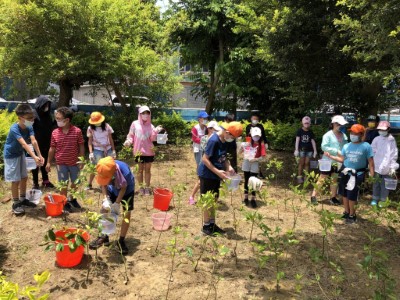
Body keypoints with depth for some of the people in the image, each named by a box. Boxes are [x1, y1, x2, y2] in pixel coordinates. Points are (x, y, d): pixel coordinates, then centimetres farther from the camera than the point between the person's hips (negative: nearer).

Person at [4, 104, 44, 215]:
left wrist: (40, 155, -34)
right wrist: (34, 157, -50)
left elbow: (33, 141, -21)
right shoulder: (14, 129, -31)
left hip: (20, 154, 7)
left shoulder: (29, 127, -11)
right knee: (16, 180, -3)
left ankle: (23, 199, 30)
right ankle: (16, 203, 11)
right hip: (11, 155, -7)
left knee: (24, 177, 14)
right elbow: (24, 144, -41)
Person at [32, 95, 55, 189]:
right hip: (36, 145, -6)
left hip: (46, 144, 6)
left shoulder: (47, 115, 3)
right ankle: (35, 183, 19)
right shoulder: (34, 116, -17)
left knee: (45, 162, 17)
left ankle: (45, 181, 30)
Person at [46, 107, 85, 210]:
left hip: (74, 163, 0)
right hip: (61, 163, 0)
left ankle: (72, 199, 37)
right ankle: (64, 202, 24)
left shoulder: (77, 131, -10)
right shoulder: (55, 133, -5)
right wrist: (48, 162, 4)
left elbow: (81, 147, -4)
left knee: (74, 183, 15)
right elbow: (52, 148, 3)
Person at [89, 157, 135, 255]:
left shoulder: (124, 171, -43)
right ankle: (104, 236, 19)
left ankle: (121, 241, 5)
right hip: (112, 190, 4)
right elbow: (103, 185, -13)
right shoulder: (103, 171, -32)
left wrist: (117, 203, -25)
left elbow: (123, 188, -24)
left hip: (127, 190, -3)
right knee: (105, 210, 1)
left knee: (127, 214, -8)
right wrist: (106, 199, -26)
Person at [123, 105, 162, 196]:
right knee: (140, 169, 8)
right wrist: (128, 141, -18)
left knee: (147, 170, 8)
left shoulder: (150, 126, 2)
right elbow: (131, 135, 2)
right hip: (139, 150, -1)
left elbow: (153, 138, -5)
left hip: (149, 151, 1)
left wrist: (156, 131, -21)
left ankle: (147, 187, 18)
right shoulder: (135, 124, -3)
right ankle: (141, 187, 20)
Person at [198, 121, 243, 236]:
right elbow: (205, 159, -23)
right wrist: (218, 171, -25)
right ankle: (206, 226, 16)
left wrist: (228, 167, -4)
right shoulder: (214, 141, -24)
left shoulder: (224, 141, 2)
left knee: (214, 200, 15)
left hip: (215, 175, 8)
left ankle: (212, 224, 28)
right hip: (207, 175, -8)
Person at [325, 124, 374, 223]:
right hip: (345, 173, 5)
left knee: (351, 196, -1)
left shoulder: (366, 146, -9)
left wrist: (372, 175, -12)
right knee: (344, 194, 12)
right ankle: (347, 212, 30)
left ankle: (352, 215, 18)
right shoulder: (346, 146, 4)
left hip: (357, 174, -5)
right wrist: (330, 156, 3)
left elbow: (370, 162, -8)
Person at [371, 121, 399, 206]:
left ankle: (383, 200, 20)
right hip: (376, 166, 2)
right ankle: (375, 198, 25)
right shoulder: (376, 139, 1)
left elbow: (394, 154, -5)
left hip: (386, 168, -2)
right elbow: (372, 152, 5)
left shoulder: (391, 140, -6)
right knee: (376, 183, 12)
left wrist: (393, 167, -7)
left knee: (385, 185, 7)